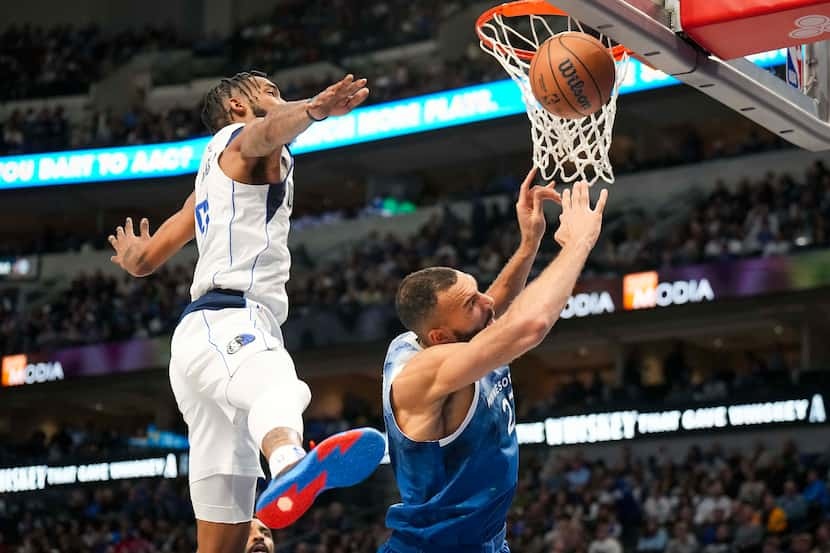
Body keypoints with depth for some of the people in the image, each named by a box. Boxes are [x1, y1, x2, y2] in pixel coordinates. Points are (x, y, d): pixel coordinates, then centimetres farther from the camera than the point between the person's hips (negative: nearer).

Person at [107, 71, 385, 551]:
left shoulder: (213, 175, 32)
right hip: (228, 323, -10)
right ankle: (290, 464, -76)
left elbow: (144, 260, 38)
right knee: (278, 388, -44)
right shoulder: (240, 138, 7)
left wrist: (131, 254, 62)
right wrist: (313, 110, -41)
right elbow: (269, 130, -20)